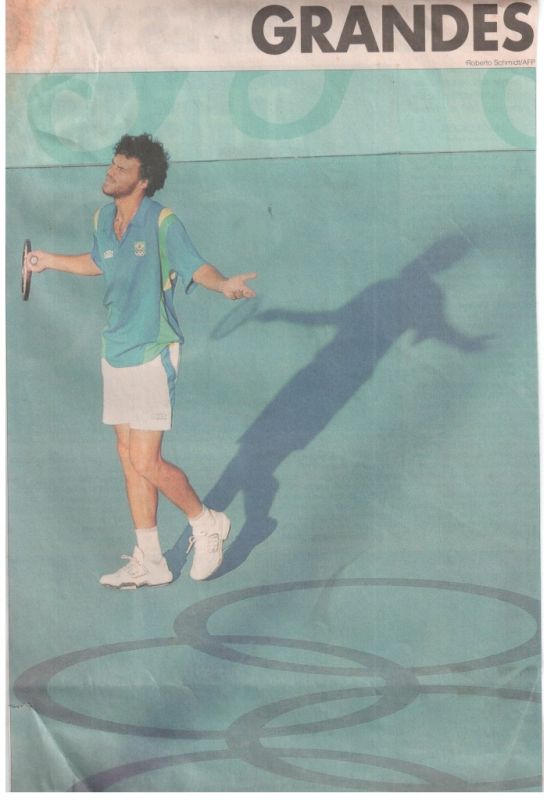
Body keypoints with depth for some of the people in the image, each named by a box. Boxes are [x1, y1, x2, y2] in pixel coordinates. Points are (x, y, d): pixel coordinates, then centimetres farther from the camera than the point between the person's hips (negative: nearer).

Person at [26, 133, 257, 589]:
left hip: (152, 355, -7)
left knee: (146, 462, -8)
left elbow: (197, 268, -18)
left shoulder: (163, 224, -16)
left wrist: (225, 285, -38)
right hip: (116, 354, 7)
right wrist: (50, 261, 33)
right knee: (129, 458, 10)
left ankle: (207, 524, 18)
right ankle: (149, 562, 19)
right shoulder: (103, 219, 6)